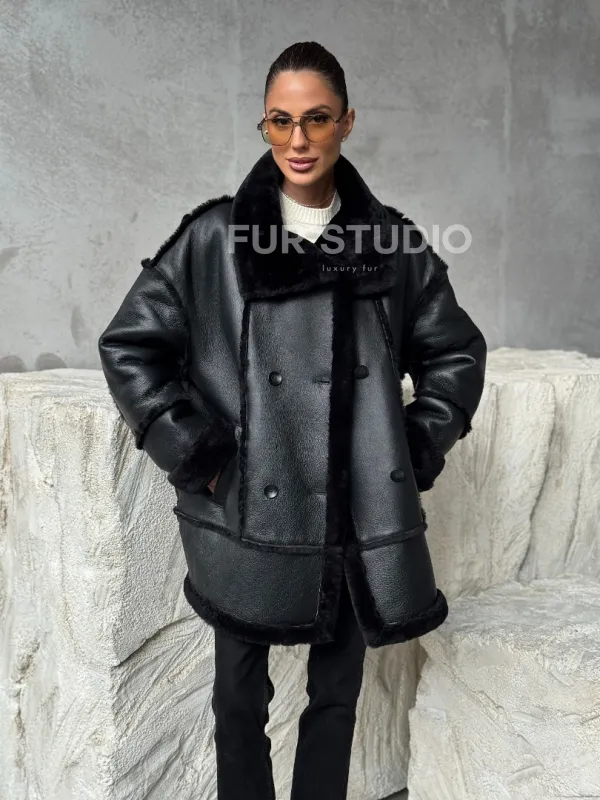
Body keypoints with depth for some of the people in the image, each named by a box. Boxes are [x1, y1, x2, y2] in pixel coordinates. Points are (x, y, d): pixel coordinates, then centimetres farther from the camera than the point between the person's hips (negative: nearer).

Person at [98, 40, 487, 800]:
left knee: (337, 694, 16)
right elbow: (127, 344, 0)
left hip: (360, 517, 2)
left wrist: (418, 449, 1)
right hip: (245, 514, -1)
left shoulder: (392, 241, 1)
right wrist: (190, 453, -6)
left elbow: (458, 353, 11)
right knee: (240, 695, 13)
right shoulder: (213, 238, -4)